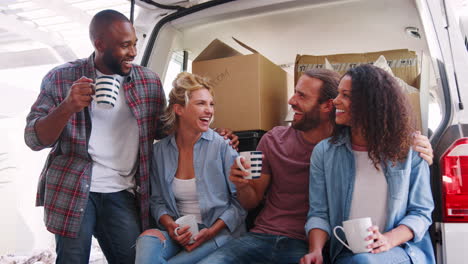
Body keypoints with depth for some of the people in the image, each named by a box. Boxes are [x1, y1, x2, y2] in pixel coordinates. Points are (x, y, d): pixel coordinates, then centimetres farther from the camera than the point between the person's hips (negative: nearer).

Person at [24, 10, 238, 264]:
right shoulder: (61, 78, -1)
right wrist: (67, 108, -21)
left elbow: (162, 128, 15)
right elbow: (34, 139, -2)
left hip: (122, 193, 2)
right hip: (71, 190, -1)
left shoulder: (149, 81, 5)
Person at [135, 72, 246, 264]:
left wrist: (211, 231, -15)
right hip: (180, 233, 3)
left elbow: (241, 201, -5)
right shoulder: (160, 150, 3)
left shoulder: (223, 146, -8)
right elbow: (158, 202, 9)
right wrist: (170, 226, -11)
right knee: (147, 240, -29)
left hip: (219, 232, -2)